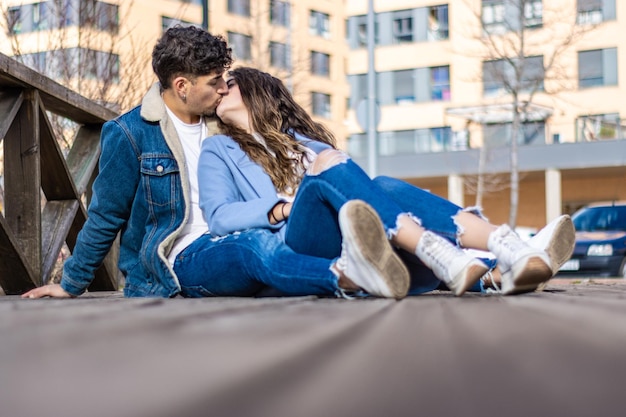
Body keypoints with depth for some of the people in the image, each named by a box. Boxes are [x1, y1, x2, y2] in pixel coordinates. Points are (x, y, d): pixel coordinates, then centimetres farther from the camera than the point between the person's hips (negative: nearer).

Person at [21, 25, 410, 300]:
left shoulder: (219, 125, 14)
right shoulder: (128, 135, -3)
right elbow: (105, 217, 6)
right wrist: (71, 285, 12)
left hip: (228, 243, 6)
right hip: (181, 259, -6)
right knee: (257, 245, -39)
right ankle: (347, 276, -68)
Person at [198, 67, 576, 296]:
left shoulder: (301, 136, 34)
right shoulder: (219, 150, 24)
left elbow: (358, 189, 22)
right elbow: (219, 217, 6)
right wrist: (284, 207, -9)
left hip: (348, 240, 3)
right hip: (293, 240, -3)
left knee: (386, 188, -28)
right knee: (330, 168, -30)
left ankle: (511, 253, -52)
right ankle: (444, 258, -54)